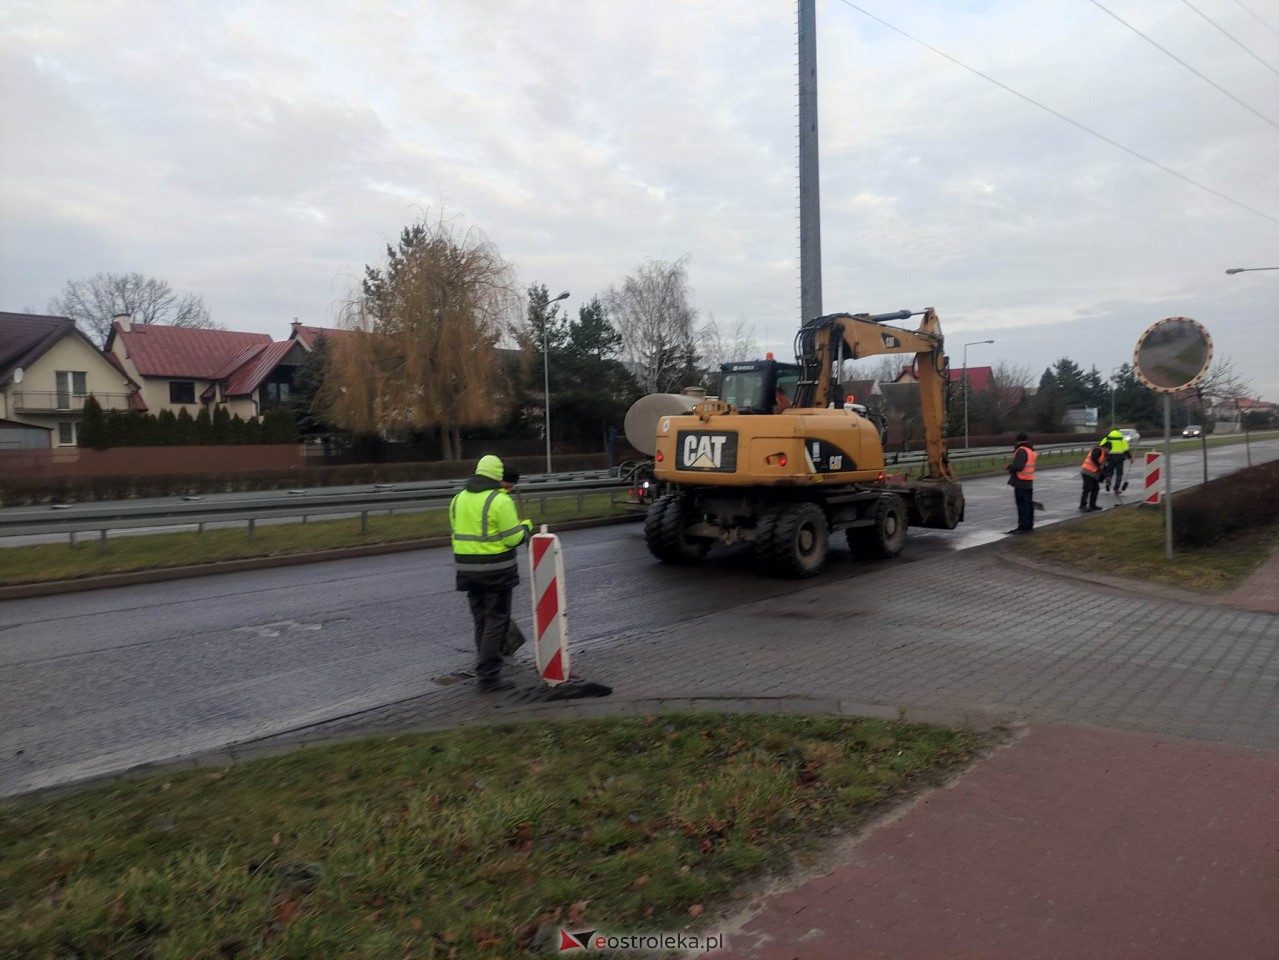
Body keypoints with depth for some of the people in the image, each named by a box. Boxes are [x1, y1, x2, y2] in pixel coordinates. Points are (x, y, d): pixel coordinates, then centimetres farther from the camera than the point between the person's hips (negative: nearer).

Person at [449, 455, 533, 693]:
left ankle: (487, 669, 28)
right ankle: (488, 676, 3)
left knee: (481, 621, 18)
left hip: (468, 568, 7)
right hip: (496, 569, -7)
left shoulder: (459, 499, 9)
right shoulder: (500, 501, -14)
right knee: (496, 622, 2)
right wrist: (526, 527, 3)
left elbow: (457, 532, 11)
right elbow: (513, 538, -14)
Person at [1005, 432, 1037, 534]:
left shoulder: (1021, 451, -17)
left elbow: (1018, 466, -27)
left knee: (1022, 505, -6)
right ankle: (1029, 525, 21)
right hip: (1029, 482, 9)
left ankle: (1023, 527, -5)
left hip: (1020, 482, -9)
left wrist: (1010, 468, -7)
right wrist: (1011, 466, 9)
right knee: (1029, 504, 14)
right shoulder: (1031, 451, 12)